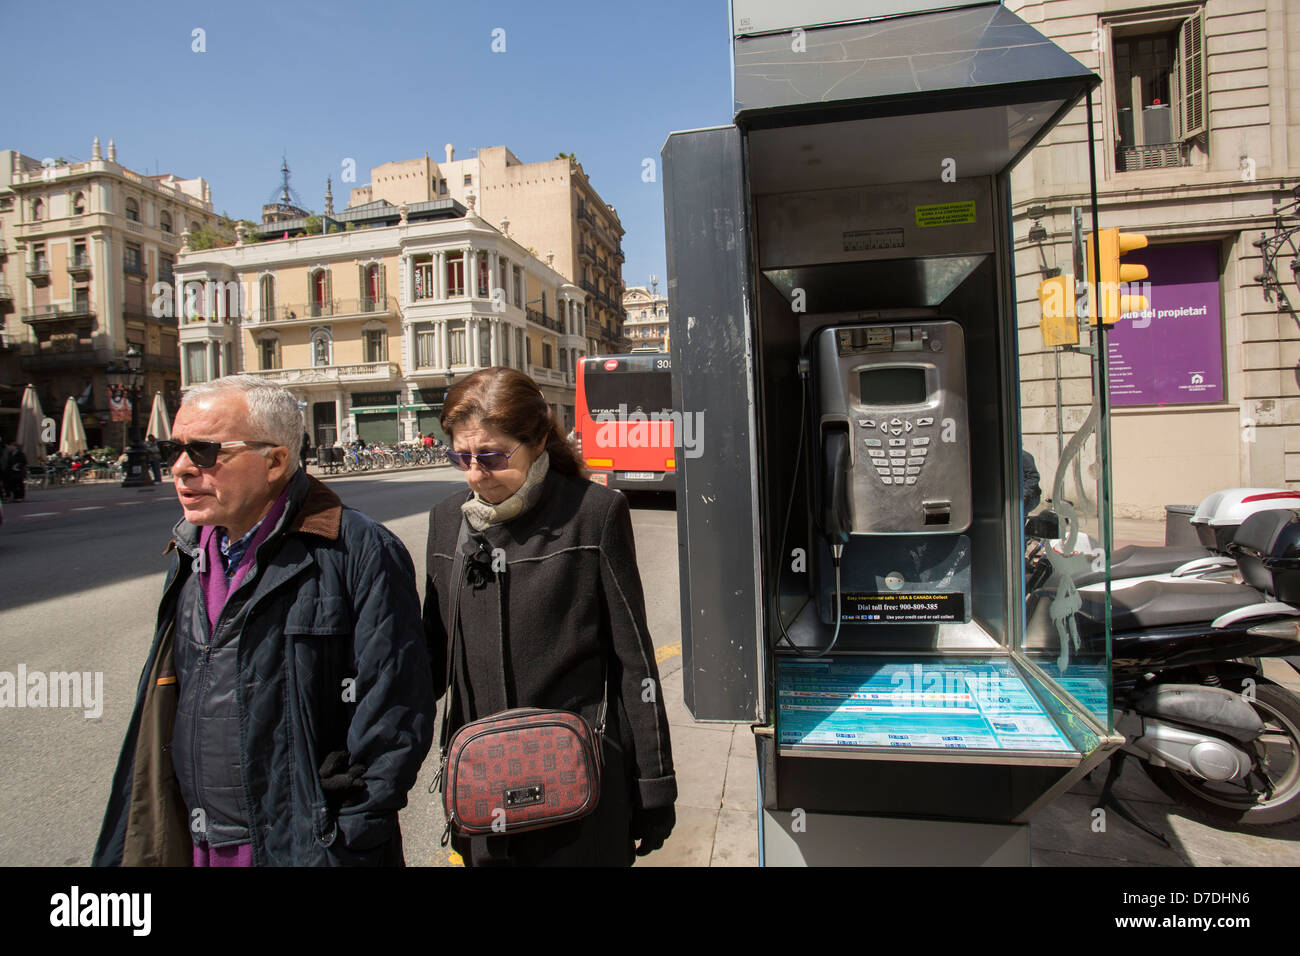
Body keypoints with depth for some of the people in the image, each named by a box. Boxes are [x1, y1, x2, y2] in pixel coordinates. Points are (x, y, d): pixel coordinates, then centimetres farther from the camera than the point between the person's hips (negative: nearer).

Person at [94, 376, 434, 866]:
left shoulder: (359, 551, -19)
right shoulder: (191, 555, 5)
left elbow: (395, 714, -19)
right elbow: (164, 713, 14)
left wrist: (345, 844, -16)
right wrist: (132, 848, 15)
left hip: (306, 846, -6)